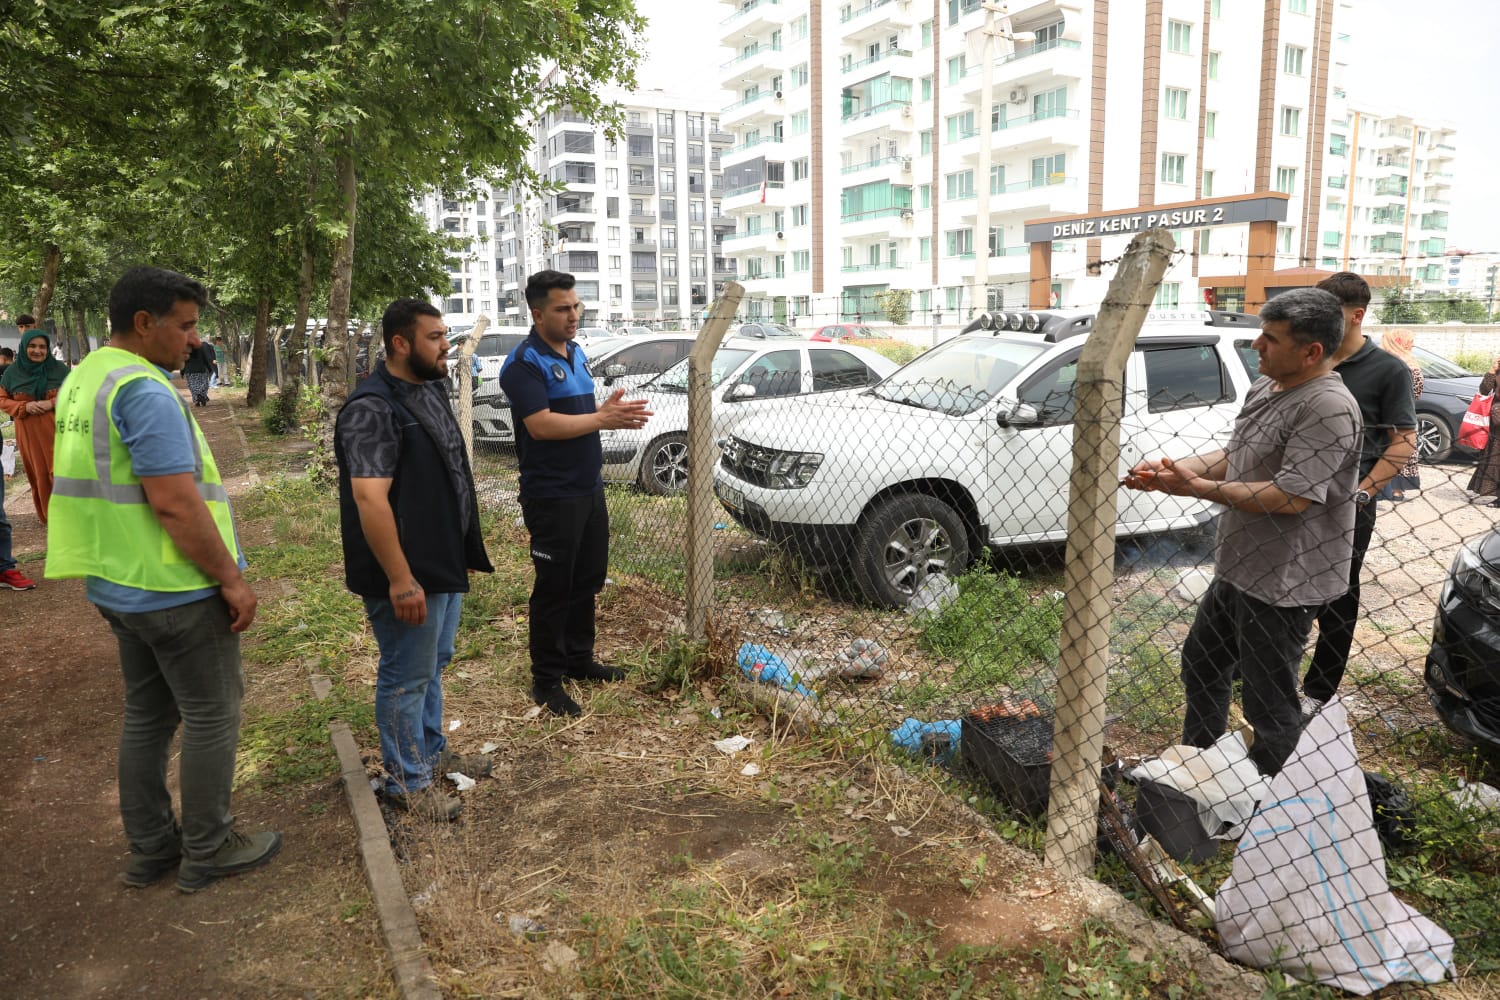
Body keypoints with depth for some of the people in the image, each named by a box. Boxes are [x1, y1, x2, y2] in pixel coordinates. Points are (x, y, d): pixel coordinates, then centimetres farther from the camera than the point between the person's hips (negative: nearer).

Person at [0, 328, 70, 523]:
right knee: (38, 473, 8)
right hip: (28, 433, 2)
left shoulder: (59, 368, -2)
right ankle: (47, 514, 20)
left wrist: (52, 403, -16)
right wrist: (25, 406, -13)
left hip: (56, 430, -2)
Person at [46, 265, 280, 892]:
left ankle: (150, 849, 30)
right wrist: (231, 578, -18)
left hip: (116, 584, 10)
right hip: (176, 589, -10)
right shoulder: (144, 391, -21)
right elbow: (175, 503, -25)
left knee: (147, 716, 18)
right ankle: (208, 851, 18)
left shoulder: (82, 381, 11)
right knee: (211, 717, 5)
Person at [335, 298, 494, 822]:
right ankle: (408, 780, 20)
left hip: (445, 562, 10)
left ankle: (432, 750, 39)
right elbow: (369, 498, -27)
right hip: (409, 572, -10)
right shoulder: (373, 409, -21)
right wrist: (400, 579, -28)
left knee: (433, 662, 22)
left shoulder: (431, 390, 9)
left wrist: (465, 552, 20)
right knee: (407, 676, 5)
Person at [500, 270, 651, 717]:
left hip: (589, 489, 9)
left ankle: (579, 658, 32)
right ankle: (546, 680, 13)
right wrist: (604, 419, -24)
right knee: (554, 587, 0)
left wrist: (610, 408, -2)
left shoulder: (575, 352, 12)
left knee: (588, 579, 17)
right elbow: (541, 425, -25)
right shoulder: (524, 363, -15)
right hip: (552, 496, -8)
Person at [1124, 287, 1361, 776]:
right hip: (1239, 567, 11)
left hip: (1283, 583, -10)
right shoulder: (1265, 388, 8)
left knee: (1271, 706, 3)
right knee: (1202, 664, 24)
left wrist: (1196, 487, -22)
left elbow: (1290, 497, -29)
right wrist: (1171, 468, -1)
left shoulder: (1328, 408, -23)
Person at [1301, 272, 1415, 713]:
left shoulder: (1389, 371, -6)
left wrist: (1360, 494, -16)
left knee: (1337, 602, 7)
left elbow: (1404, 444, -8)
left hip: (1347, 507, -4)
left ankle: (1317, 691, 19)